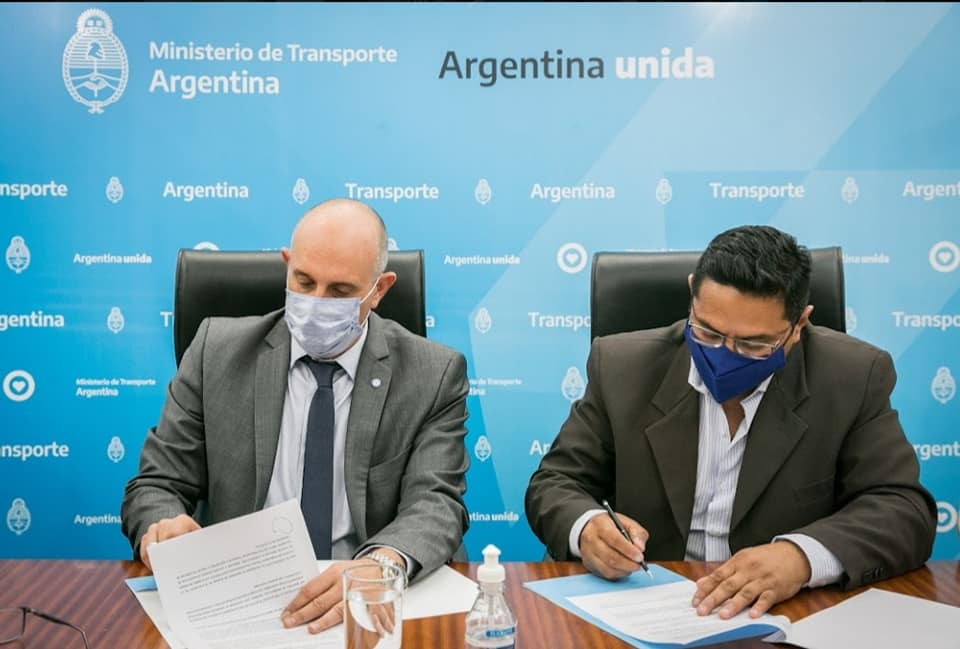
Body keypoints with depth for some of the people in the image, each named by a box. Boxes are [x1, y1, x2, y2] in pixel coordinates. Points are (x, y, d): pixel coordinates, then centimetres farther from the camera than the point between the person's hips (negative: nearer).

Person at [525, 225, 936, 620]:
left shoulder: (854, 378, -5)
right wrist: (585, 528, -22)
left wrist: (802, 556, -26)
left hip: (787, 615, -1)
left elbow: (906, 511, -8)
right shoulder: (622, 367, -4)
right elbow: (555, 485, 0)